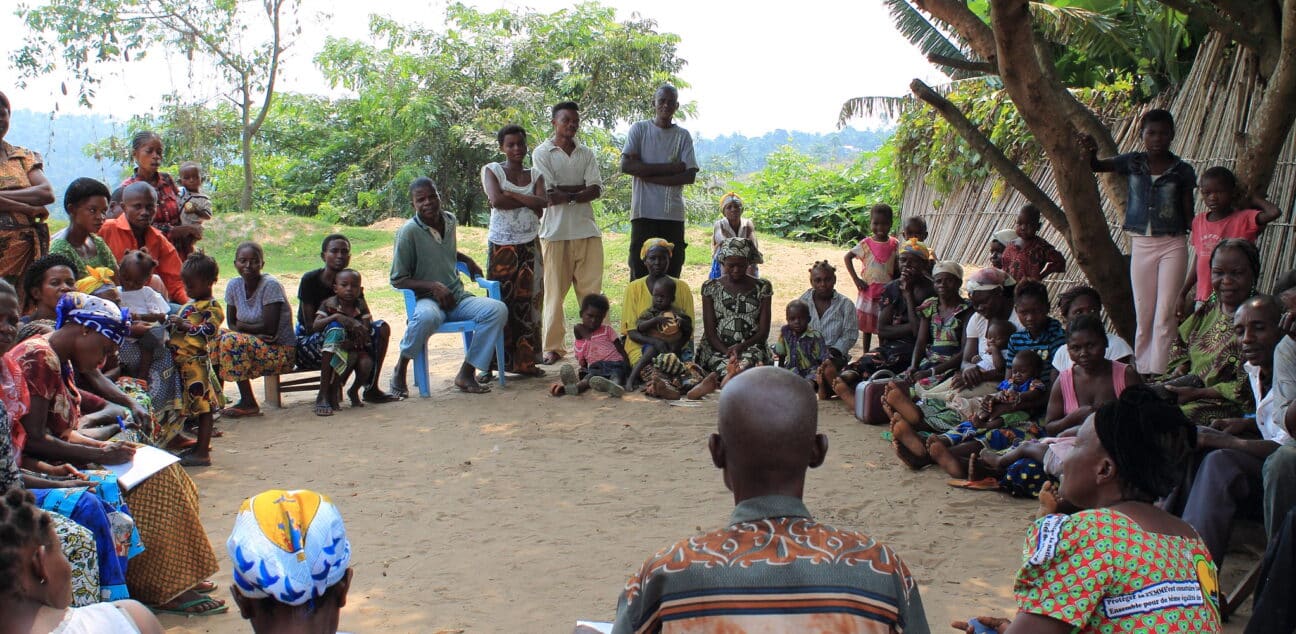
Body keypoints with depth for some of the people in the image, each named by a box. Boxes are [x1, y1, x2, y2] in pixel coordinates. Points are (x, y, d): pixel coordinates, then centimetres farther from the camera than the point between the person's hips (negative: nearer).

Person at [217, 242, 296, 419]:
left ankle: (249, 404, -15)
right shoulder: (234, 285, 3)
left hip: (281, 351, -7)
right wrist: (255, 331, -16)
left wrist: (242, 326, -7)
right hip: (254, 342, 7)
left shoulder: (271, 285, -16)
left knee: (231, 340, -25)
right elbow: (232, 324, 4)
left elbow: (269, 328, -19)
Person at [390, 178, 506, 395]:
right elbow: (398, 280, -8)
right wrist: (433, 286, -20)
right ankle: (401, 369, -14)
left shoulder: (450, 220, 8)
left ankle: (466, 373, -15)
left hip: (457, 297, 6)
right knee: (427, 317, -42)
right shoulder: (409, 231, -10)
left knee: (498, 310, -21)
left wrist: (468, 260, 13)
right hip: (426, 300, -5)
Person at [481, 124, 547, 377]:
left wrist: (510, 195, -10)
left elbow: (540, 205, -5)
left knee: (527, 302, 3)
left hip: (529, 245, 4)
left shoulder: (535, 176, 13)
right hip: (501, 245, -3)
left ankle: (524, 361, 9)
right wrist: (528, 201, -7)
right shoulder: (492, 170, 4)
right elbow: (497, 200, -14)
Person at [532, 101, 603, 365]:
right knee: (555, 291, 2)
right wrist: (581, 188, -4)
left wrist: (564, 193, -12)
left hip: (586, 229, 3)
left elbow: (596, 190, -1)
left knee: (592, 289, 1)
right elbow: (548, 195, -9)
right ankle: (553, 347, 9)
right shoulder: (542, 153, 1)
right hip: (555, 231, -3)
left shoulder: (586, 154, 13)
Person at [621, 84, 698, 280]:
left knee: (672, 274, 1)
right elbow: (626, 165, -8)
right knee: (640, 273, -4)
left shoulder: (683, 136, 10)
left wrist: (649, 175, -8)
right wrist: (670, 167, -9)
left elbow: (690, 176, -1)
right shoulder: (639, 129, 6)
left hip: (673, 214, 2)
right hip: (644, 212, -2)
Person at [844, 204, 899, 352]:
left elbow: (897, 268, 6)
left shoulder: (894, 244, -2)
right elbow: (847, 257, -1)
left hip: (887, 291, 1)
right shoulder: (866, 244, -8)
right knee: (867, 325, 10)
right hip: (868, 289, -1)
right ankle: (866, 354, 20)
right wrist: (856, 279, -7)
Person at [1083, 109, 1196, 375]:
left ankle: (1157, 375, -4)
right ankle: (1141, 373, 12)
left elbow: (1189, 215, 3)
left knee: (1164, 316, -5)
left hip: (1172, 245, -2)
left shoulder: (1182, 171, 0)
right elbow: (1095, 166, 9)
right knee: (1143, 318, 7)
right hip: (1141, 245, 2)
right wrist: (1091, 151, -13)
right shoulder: (1133, 162, 4)